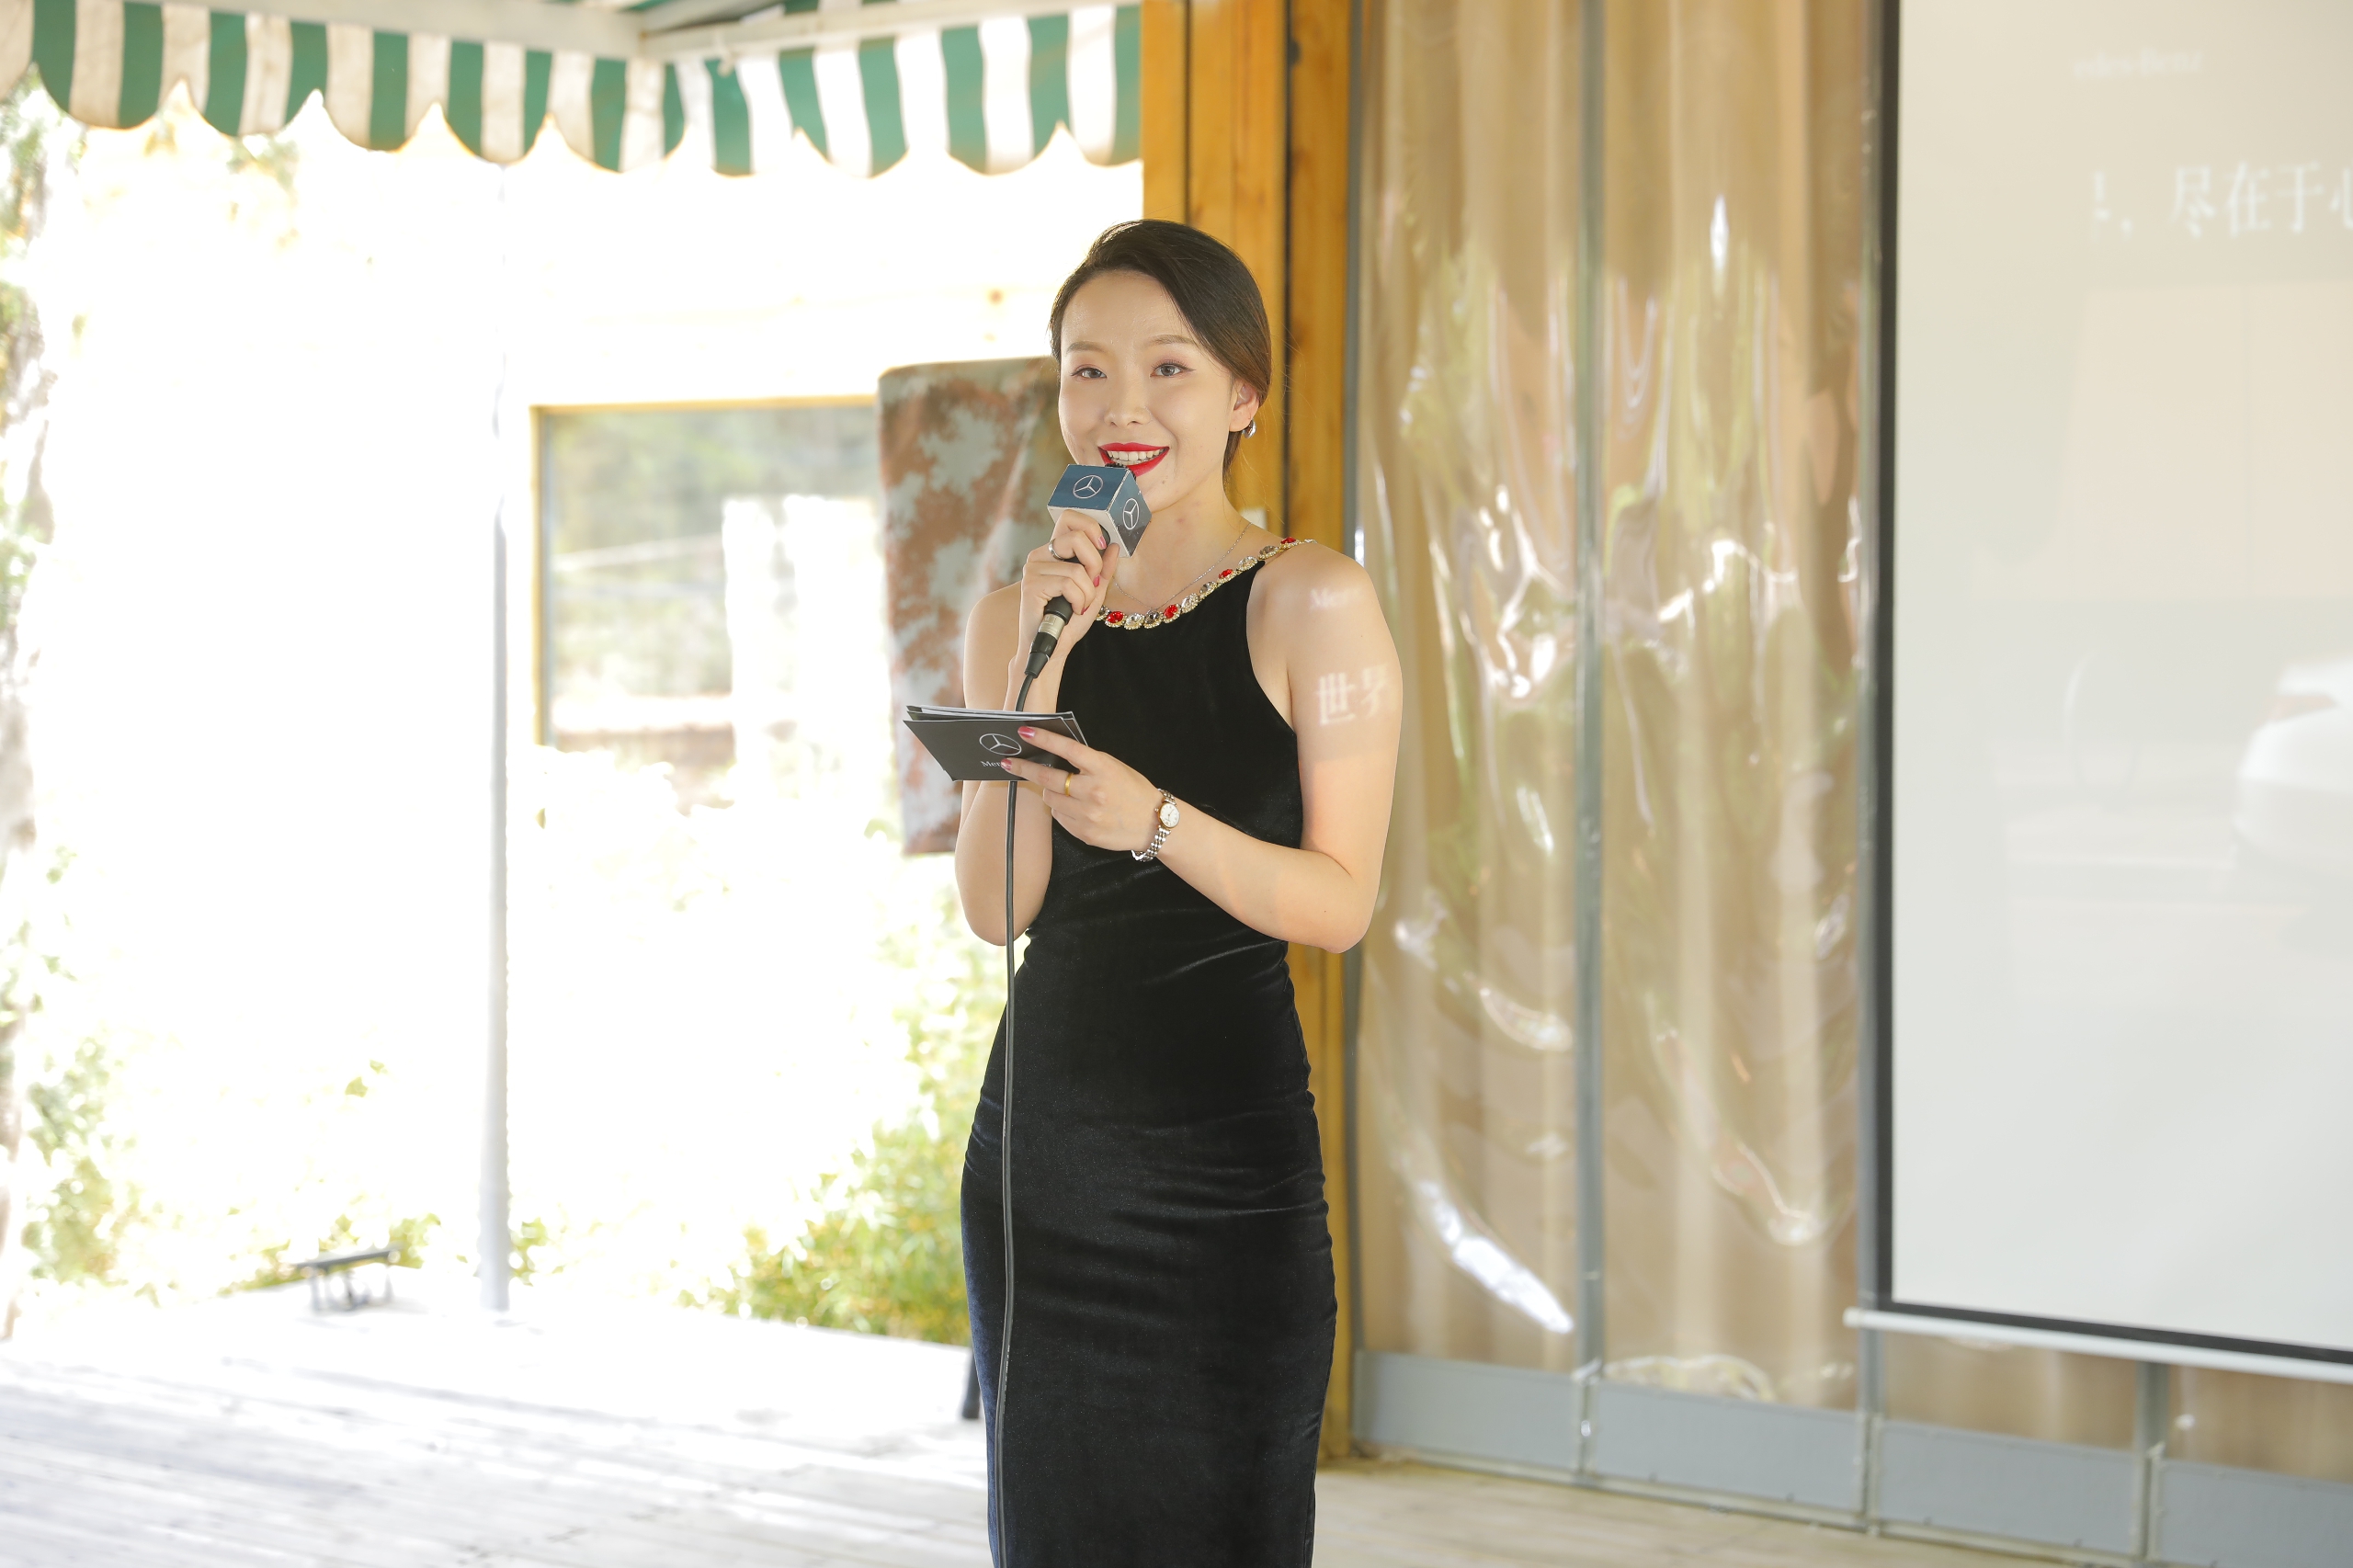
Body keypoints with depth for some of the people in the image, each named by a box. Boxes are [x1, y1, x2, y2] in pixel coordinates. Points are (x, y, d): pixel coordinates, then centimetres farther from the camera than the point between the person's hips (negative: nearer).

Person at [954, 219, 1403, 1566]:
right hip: (1042, 1144, 4)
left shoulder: (1311, 605, -4)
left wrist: (1156, 822, -23)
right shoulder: (1021, 617, 8)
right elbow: (997, 908, 1)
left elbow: (1341, 903, -8)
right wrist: (1035, 677, -10)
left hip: (1228, 1154, -4)